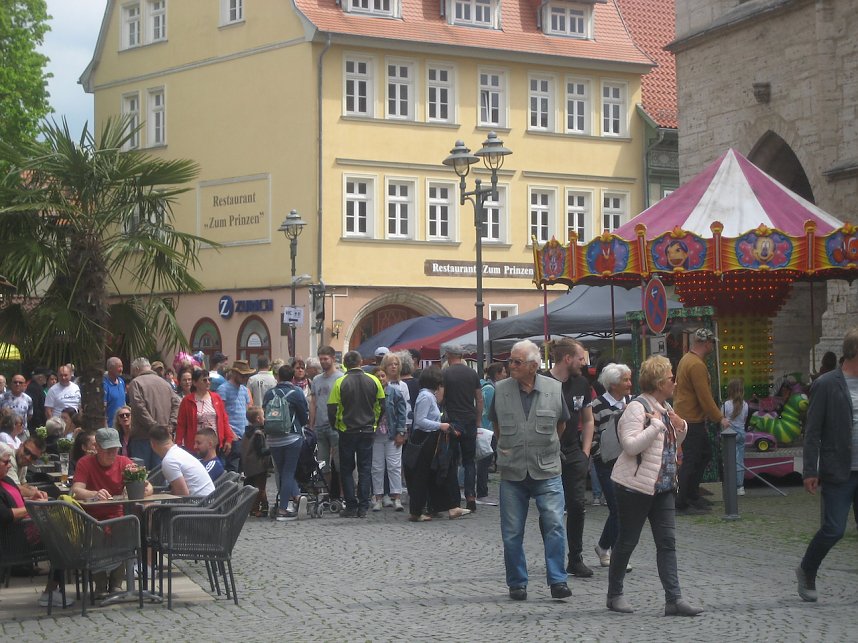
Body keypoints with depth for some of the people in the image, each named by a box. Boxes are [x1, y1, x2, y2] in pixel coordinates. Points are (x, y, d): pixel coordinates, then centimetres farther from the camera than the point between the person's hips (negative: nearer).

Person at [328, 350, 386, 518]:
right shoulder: (373, 381, -2)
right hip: (368, 431, 2)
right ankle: (363, 508, 4)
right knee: (365, 469, 8)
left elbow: (332, 409, -9)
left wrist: (336, 426, 8)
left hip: (347, 431, -2)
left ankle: (351, 506, 4)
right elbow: (381, 406, 3)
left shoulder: (340, 383, -9)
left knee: (346, 470, 9)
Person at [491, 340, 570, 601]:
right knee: (512, 532, 5)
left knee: (554, 525, -7)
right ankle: (517, 584, 16)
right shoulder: (500, 390, 0)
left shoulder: (554, 389, -2)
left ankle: (557, 580, 0)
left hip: (547, 471, -1)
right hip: (512, 472, 1)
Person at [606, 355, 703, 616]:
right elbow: (631, 446, -24)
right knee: (627, 541, 3)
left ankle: (674, 599, -2)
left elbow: (673, 445, 23)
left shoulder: (665, 408, 13)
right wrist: (657, 425, -22)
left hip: (662, 486, 8)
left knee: (667, 541, 0)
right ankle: (614, 595, 17)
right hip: (636, 485, -8)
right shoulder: (637, 408, -14)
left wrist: (681, 428, 4)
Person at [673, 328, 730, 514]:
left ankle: (692, 495, 23)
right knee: (691, 461, -6)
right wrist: (720, 418, -13)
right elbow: (705, 398, -22)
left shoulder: (687, 359, 13)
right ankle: (681, 504, -3)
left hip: (692, 418, 10)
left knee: (705, 454, 18)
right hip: (692, 421, -10)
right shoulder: (697, 365, -20)